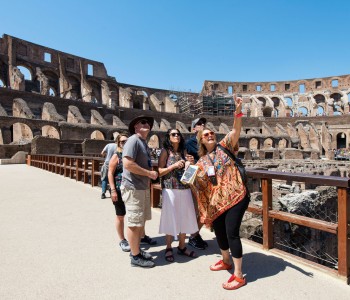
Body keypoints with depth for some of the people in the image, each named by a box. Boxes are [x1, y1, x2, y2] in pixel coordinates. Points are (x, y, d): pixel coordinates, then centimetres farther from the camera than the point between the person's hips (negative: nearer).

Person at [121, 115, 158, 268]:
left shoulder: (144, 143, 16)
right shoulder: (133, 140, -14)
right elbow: (127, 164, -25)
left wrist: (151, 174, 6)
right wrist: (149, 173, -18)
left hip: (143, 187, 10)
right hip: (133, 188, -10)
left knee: (141, 221, 18)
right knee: (134, 223, 2)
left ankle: (137, 249, 34)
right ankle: (135, 256, 16)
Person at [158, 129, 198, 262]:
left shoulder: (183, 151, 11)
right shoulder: (165, 151, -2)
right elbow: (159, 172, -8)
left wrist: (188, 165, -3)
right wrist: (174, 165, -15)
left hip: (185, 189, 5)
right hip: (170, 190, -5)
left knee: (184, 218, 11)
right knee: (171, 218, 4)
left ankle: (182, 247, 28)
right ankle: (168, 248, 21)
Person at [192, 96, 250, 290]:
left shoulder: (223, 146, 1)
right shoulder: (200, 162, 10)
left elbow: (236, 130, -15)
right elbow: (198, 184, 14)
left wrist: (238, 111, -29)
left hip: (235, 197, -5)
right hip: (216, 203, 5)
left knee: (232, 233, -8)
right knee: (219, 232, 16)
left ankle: (238, 276, 8)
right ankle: (226, 261, 44)